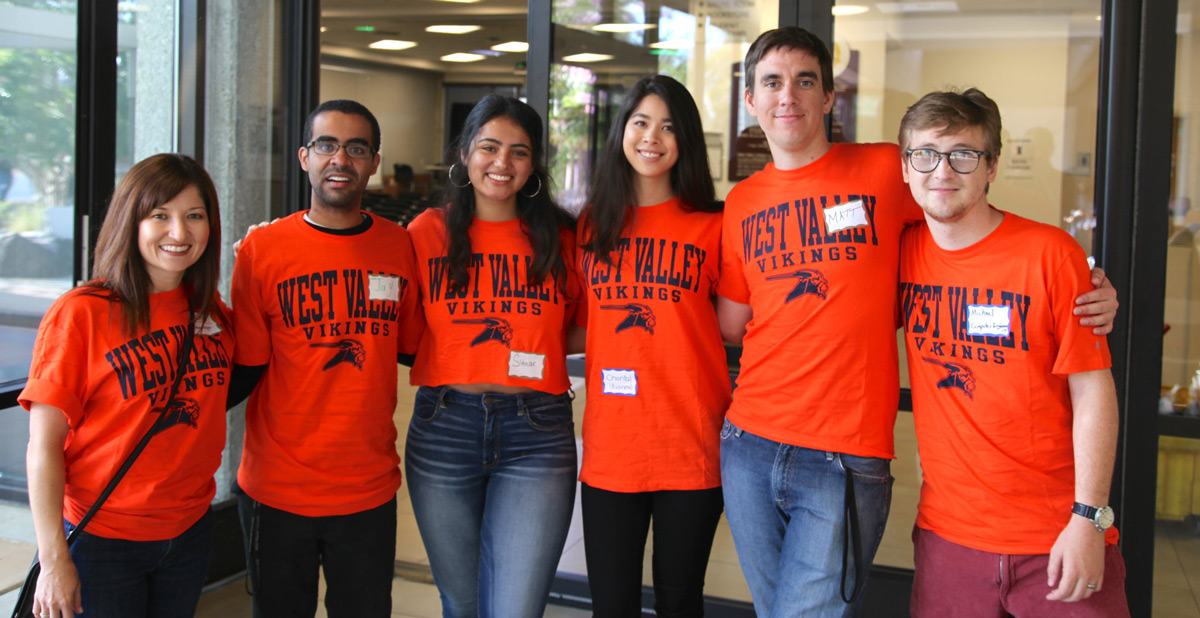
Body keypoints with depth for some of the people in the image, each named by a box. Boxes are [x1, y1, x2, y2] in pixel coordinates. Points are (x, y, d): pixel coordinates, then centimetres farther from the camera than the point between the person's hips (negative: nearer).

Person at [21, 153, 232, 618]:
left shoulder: (213, 313, 2)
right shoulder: (80, 314, -14)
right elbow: (44, 445, -13)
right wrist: (54, 559, -16)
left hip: (191, 531, 5)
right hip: (99, 539, -5)